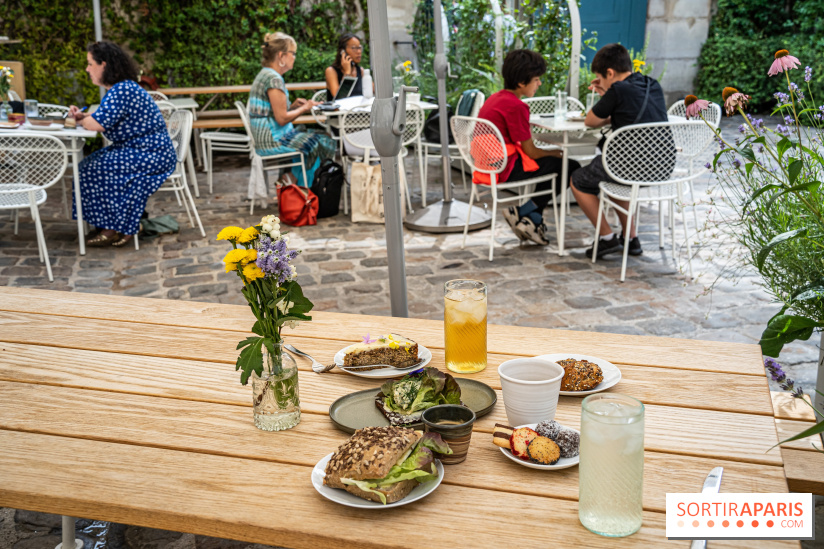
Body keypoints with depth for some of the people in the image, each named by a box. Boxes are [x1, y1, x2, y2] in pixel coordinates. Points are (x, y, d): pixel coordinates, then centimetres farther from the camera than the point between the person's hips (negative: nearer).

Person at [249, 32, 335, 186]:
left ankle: (291, 178, 7)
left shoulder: (265, 75, 15)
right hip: (273, 141, -10)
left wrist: (293, 106, 9)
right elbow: (282, 119, -20)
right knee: (323, 143, -3)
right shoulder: (274, 79, -18)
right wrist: (304, 109, -5)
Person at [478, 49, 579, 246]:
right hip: (505, 170, -10)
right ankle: (522, 213, 1)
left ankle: (532, 219, 17)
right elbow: (530, 151, -15)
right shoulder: (516, 106, -17)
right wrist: (558, 154, 4)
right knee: (570, 167, -4)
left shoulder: (494, 98, 13)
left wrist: (552, 153, 14)